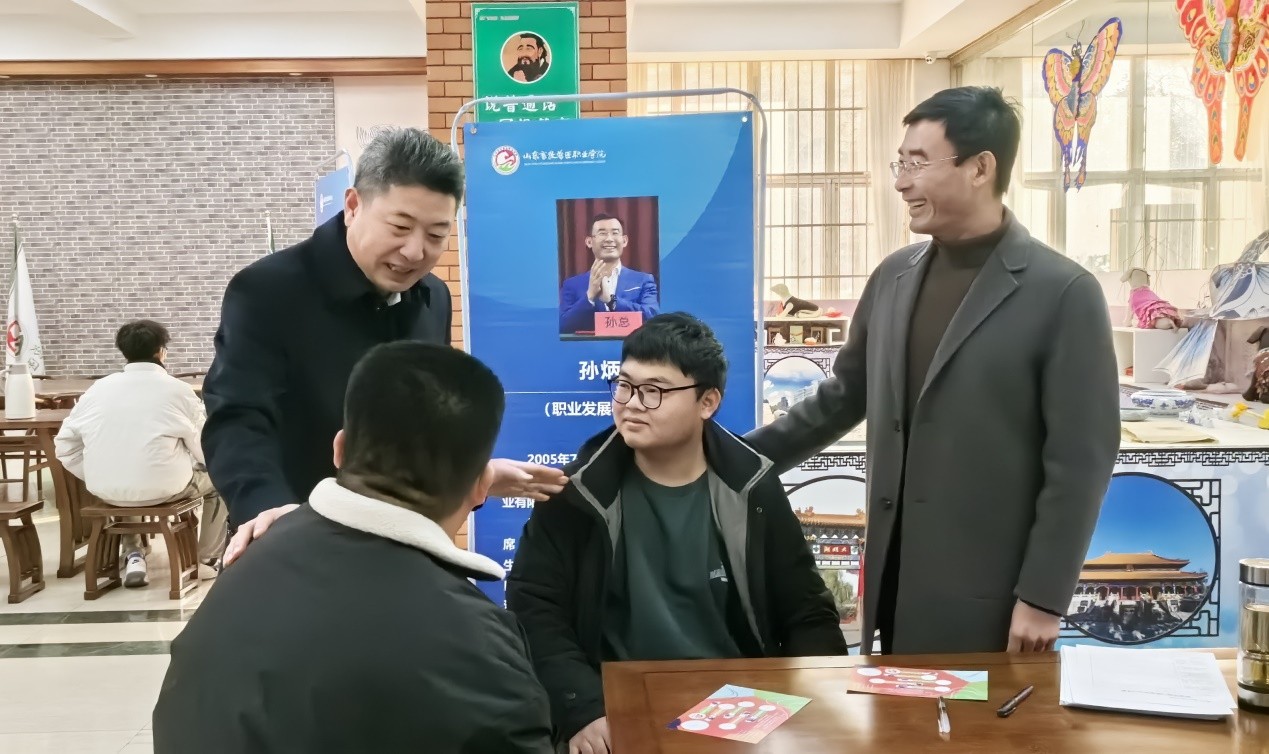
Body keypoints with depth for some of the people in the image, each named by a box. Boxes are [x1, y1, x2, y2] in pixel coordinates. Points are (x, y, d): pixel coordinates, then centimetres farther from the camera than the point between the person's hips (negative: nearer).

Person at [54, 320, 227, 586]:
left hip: (107, 491, 4)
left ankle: (133, 556, 28)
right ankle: (208, 560, 28)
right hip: (162, 487, -4)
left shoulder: (97, 388, 6)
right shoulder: (178, 389, -4)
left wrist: (98, 479, 17)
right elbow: (206, 450, -1)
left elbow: (65, 444, 6)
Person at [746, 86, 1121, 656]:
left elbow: (1080, 461, -11)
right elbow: (843, 396, 16)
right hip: (896, 580, 5)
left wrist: (1043, 598, -12)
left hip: (990, 596, -5)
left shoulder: (1063, 293, -11)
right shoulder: (893, 277, 7)